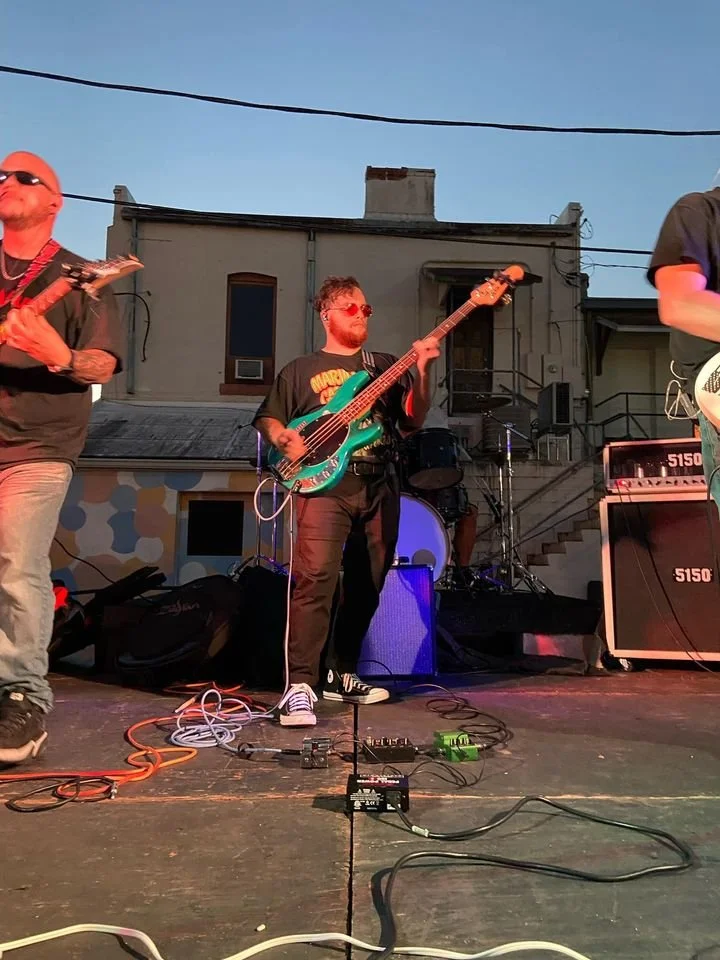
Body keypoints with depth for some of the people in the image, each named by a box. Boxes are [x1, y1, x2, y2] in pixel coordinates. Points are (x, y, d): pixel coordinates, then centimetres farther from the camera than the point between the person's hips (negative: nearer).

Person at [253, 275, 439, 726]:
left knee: (366, 588, 8)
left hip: (380, 487, 4)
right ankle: (301, 686, -18)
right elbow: (267, 420, 14)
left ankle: (341, 675, 23)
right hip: (325, 483, -3)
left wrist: (423, 371, -5)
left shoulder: (386, 365, 18)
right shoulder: (301, 369, 14)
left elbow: (413, 421, 9)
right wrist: (286, 439, -8)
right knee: (315, 579, -21)